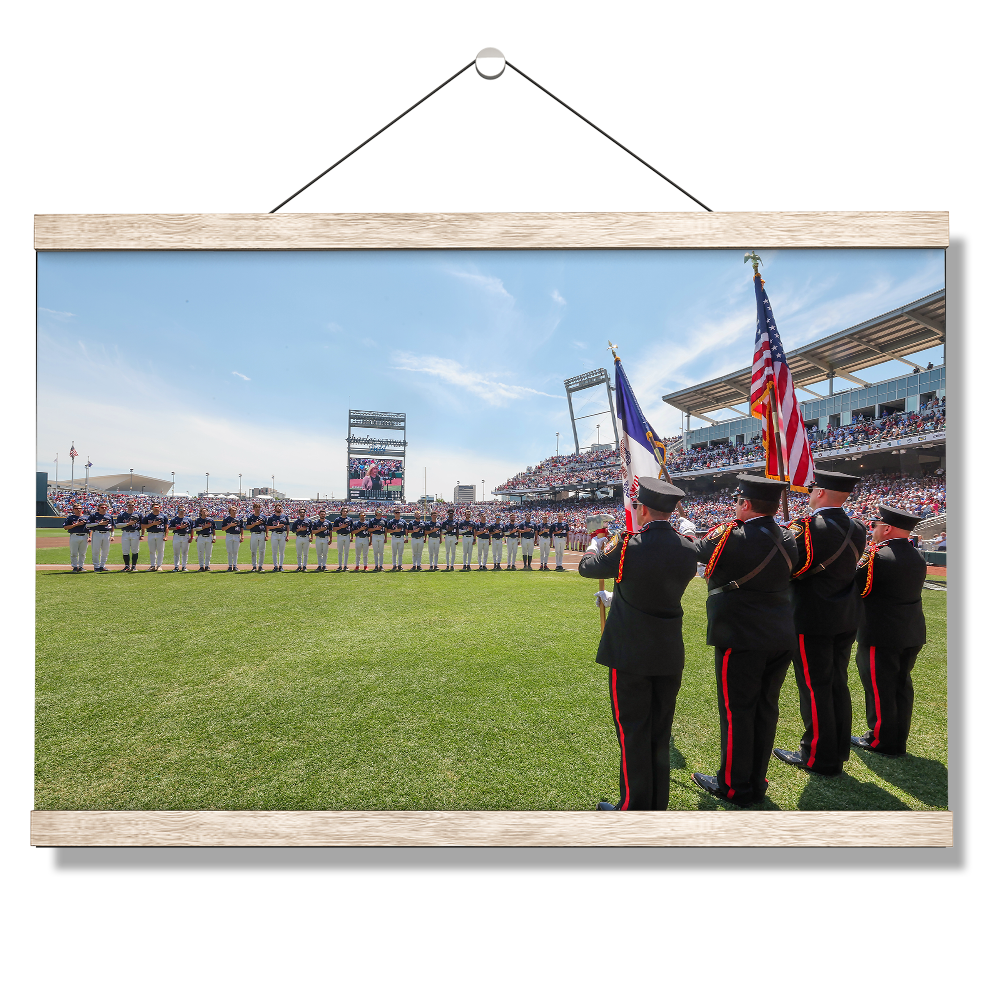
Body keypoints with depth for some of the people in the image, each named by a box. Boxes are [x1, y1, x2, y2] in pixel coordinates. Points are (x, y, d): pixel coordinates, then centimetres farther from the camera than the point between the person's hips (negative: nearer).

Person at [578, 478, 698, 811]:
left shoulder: (628, 546, -22)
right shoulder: (688, 550, -3)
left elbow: (587, 567, -4)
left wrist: (596, 545, 19)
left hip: (630, 655, -6)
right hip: (670, 656, 6)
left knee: (633, 735, 10)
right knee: (660, 735, 20)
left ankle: (634, 807, 24)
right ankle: (658, 804, 36)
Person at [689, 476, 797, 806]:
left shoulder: (730, 537, -18)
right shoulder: (787, 538, 4)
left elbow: (694, 550, -5)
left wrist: (677, 533, 16)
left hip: (741, 638, -7)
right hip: (780, 638, 7)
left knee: (736, 711, 6)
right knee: (766, 708, 16)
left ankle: (734, 786, 21)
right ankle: (756, 783, 32)